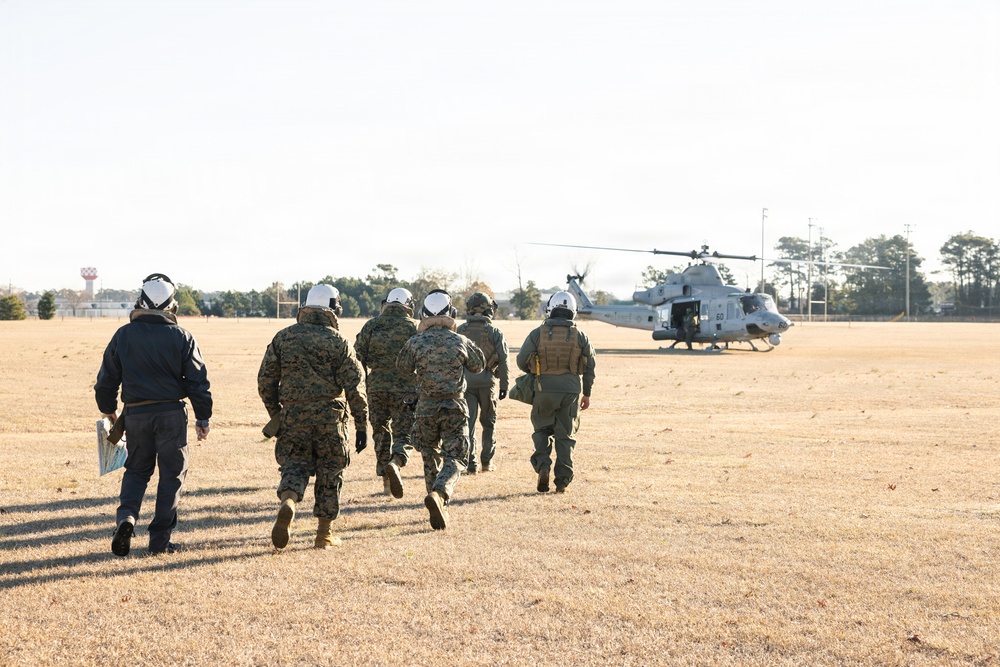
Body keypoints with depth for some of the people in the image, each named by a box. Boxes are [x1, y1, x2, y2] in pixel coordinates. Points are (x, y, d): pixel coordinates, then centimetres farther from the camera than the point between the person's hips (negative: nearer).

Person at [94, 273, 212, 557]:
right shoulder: (181, 337, -4)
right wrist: (203, 418, 6)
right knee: (172, 474, 8)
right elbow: (197, 380, -3)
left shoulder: (123, 335, 0)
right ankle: (160, 539, 7)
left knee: (136, 471, 18)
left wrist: (109, 410, 23)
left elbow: (106, 379, 7)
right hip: (171, 415, -2)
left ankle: (126, 517, -7)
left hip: (136, 414, 2)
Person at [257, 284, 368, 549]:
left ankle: (287, 503, -18)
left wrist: (276, 415, 16)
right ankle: (324, 534, 13)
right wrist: (362, 425, -1)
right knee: (329, 473, 10)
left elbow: (265, 380, 5)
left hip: (293, 416, 2)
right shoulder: (338, 342, -2)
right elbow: (354, 386, -6)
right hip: (330, 417, -1)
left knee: (295, 465, 13)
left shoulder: (283, 337, 5)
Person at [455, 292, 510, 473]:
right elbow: (504, 361, -5)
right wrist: (504, 386, 0)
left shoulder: (459, 331, 4)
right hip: (487, 382, -1)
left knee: (468, 423, 2)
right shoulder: (495, 332, -1)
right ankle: (487, 461, 17)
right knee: (488, 423, 14)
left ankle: (471, 464, -5)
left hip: (465, 381, 1)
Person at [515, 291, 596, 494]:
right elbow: (589, 367, 7)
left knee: (542, 429, 16)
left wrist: (534, 372, 21)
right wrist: (586, 393, 18)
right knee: (566, 435, 7)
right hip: (571, 390, 1)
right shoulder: (580, 336, 1)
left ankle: (543, 465, -4)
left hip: (544, 388, -1)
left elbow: (521, 361, -1)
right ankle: (563, 480, 7)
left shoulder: (537, 334, -4)